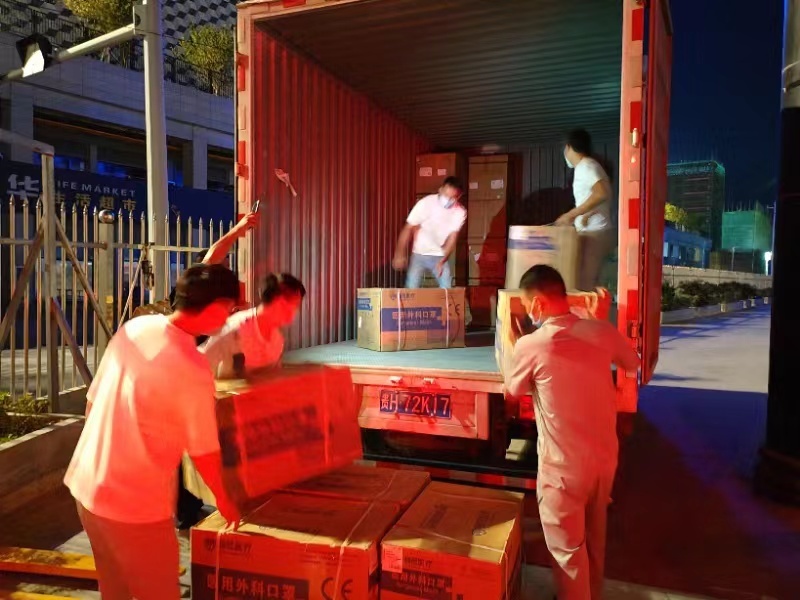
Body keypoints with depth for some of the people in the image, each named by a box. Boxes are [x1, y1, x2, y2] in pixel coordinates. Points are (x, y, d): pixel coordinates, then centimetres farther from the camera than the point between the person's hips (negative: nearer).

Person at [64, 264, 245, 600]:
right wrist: (224, 499, 6)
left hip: (86, 485, 7)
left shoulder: (133, 328, -4)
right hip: (135, 504, -7)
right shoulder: (193, 370, -24)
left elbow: (93, 403, 6)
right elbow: (204, 452, -12)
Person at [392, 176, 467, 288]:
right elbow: (408, 229, -16)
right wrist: (399, 255, -18)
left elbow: (452, 238, -11)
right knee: (411, 288, -7)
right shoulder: (425, 203, -22)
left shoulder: (460, 212, -15)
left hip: (439, 255, 2)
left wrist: (442, 261, -22)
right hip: (419, 254, -1)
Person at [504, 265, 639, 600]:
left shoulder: (531, 346, -21)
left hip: (563, 466, -6)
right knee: (594, 539, 27)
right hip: (605, 457, 6)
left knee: (568, 549, 14)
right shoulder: (603, 332, -7)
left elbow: (513, 392, -1)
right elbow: (633, 365, 15)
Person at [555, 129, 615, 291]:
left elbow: (602, 194, -26)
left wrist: (571, 214, -24)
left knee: (583, 286, -12)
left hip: (593, 234, -10)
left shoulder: (585, 166, -11)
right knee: (590, 285, 10)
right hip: (595, 232, 10)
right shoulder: (587, 166, 19)